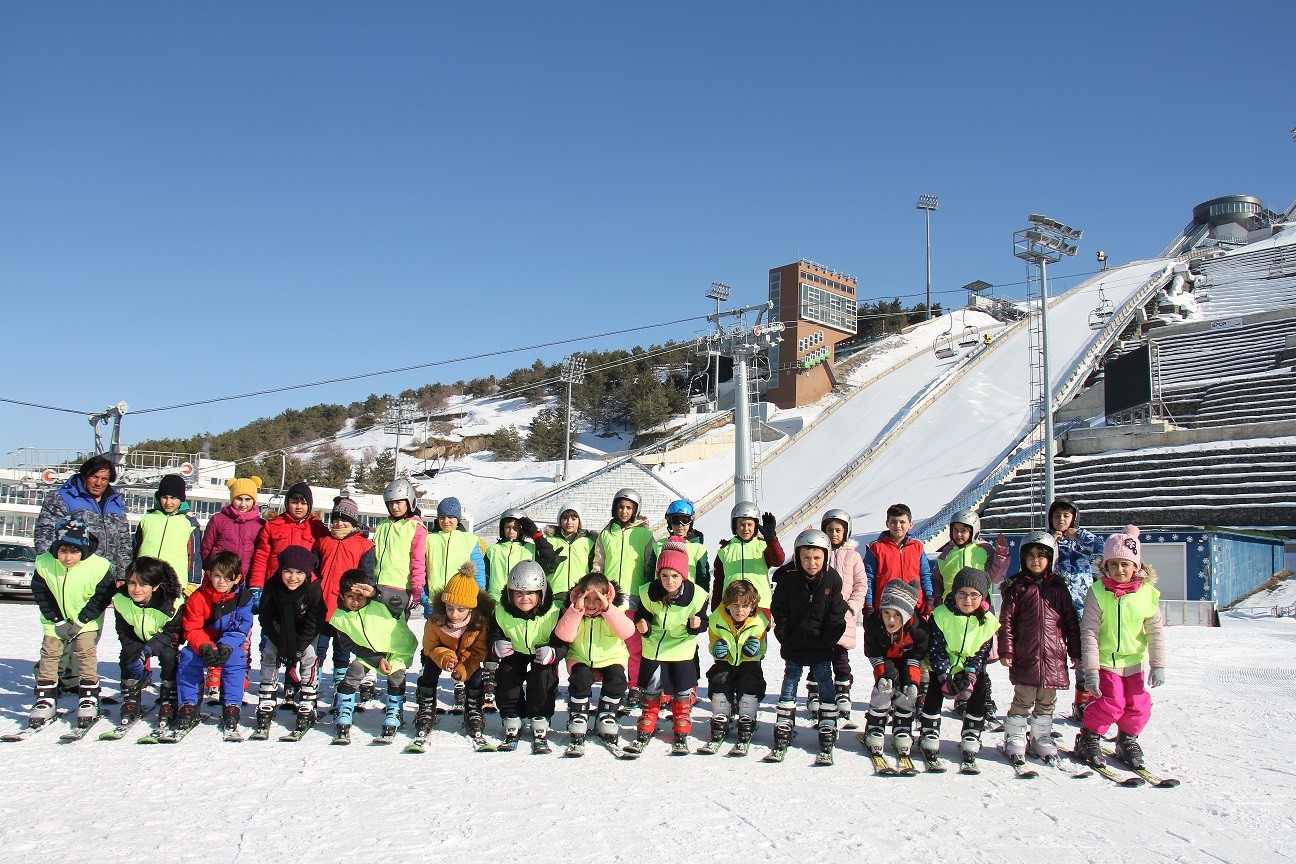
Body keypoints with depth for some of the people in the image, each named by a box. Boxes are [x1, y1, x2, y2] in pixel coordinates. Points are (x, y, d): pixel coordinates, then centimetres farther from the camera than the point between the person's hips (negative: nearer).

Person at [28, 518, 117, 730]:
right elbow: (41, 595, -7)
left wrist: (79, 622, -16)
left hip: (87, 620, -3)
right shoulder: (44, 565, -18)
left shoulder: (98, 567, -26)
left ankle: (88, 698, -2)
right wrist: (58, 622, -12)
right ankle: (45, 700, 6)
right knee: (49, 653, -3)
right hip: (56, 620, 3)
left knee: (85, 652, -12)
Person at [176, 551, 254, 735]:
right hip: (202, 643, 1)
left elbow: (240, 628, -15)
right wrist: (205, 648, -32)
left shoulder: (243, 597, -14)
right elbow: (192, 629, -14)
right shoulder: (198, 597, -15)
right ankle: (188, 706, -10)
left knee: (235, 662, -28)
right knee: (187, 661, -24)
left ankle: (232, 707, -17)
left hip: (231, 644, -1)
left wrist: (225, 647, -32)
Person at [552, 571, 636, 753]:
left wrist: (607, 608, -35)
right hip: (580, 659, 0)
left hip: (611, 658, 0)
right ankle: (578, 729, -15)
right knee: (580, 678, -29)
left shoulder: (613, 613, -8)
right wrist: (577, 609, -32)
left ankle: (606, 723, -7)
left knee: (616, 678, -27)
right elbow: (564, 635, -23)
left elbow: (627, 631, -28)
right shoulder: (572, 613, -5)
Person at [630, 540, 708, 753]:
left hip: (683, 650, -1)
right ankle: (645, 731, 29)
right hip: (653, 649, 1)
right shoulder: (648, 592, -16)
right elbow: (642, 617, 0)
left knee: (682, 693, 7)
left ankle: (681, 734, 24)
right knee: (650, 693, 13)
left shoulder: (696, 595, -20)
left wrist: (696, 625, -27)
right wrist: (643, 627, -21)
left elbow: (703, 622, -5)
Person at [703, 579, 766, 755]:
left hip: (749, 663, -1)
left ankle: (745, 736, -7)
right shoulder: (717, 619, -16)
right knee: (719, 685, -15)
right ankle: (718, 732, 3)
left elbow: (762, 649, -3)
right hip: (725, 662, 2)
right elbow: (713, 644, 0)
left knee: (750, 688, -21)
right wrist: (717, 651, -24)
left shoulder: (759, 623, -17)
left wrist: (754, 651, -26)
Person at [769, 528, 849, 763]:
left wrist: (827, 642, -8)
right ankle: (782, 731, 14)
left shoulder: (832, 579, -8)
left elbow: (836, 614, -3)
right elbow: (779, 610, -2)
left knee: (825, 682, 1)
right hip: (794, 643, 0)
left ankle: (827, 733, 9)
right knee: (790, 681, 6)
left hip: (821, 645, 0)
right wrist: (785, 639, -6)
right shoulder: (787, 578, -9)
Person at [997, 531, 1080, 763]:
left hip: (1053, 656, 3)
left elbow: (1071, 620, 11)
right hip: (1025, 657, -3)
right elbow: (1006, 620, -2)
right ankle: (1014, 738, 14)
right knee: (1023, 699, 0)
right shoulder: (1016, 587, -1)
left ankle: (1041, 737, 26)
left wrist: (1075, 652, 9)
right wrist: (1006, 650, -7)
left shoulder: (1058, 587, 7)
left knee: (1047, 701, 12)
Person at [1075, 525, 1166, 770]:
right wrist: (1090, 669, -15)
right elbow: (1089, 632, -13)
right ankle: (1089, 737, 10)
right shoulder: (1098, 592, -14)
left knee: (1138, 705, 5)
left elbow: (1156, 631, 2)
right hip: (1105, 658, -3)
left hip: (1134, 660, 3)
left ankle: (1128, 740, 30)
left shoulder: (1147, 593, -7)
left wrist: (1158, 665, 1)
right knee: (1112, 702, -11)